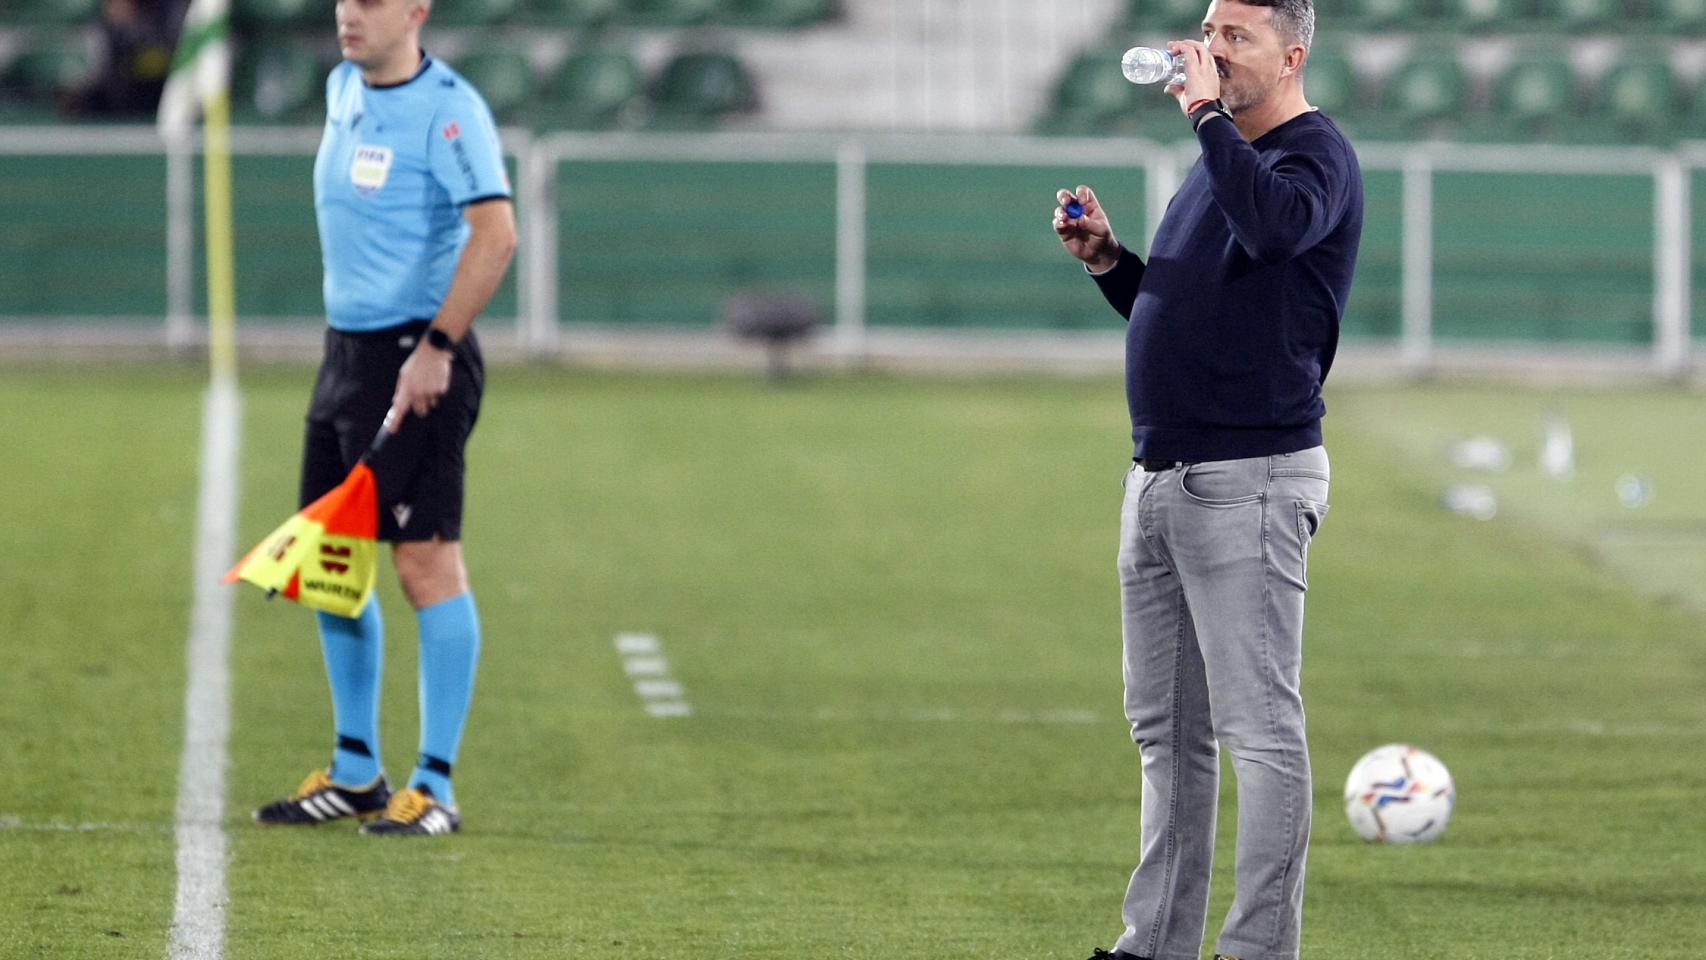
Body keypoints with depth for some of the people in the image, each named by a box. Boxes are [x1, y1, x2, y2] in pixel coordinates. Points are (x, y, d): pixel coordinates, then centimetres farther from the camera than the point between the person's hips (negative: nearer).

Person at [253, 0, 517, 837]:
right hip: (346, 350, 9)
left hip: (417, 358, -9)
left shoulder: (448, 110, -15)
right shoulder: (343, 89, 12)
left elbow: (495, 235, -23)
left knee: (427, 561, -8)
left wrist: (436, 349, -24)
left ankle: (435, 789, -5)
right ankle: (355, 773, 22)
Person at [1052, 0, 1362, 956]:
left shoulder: (1317, 154, -9)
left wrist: (1208, 112, -24)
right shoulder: (1221, 160, 19)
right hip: (1161, 476, 10)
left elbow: (1275, 225, -32)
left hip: (1250, 480, -10)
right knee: (1168, 730, 12)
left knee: (1260, 725, -8)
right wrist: (1106, 258, 9)